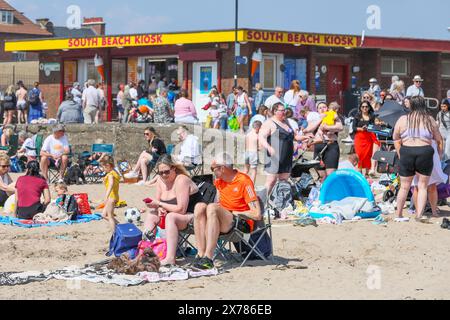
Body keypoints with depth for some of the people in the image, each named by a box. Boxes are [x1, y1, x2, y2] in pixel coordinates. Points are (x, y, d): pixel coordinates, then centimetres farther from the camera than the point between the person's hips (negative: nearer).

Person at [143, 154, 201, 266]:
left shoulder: (181, 180, -20)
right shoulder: (161, 180, 3)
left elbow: (181, 210, -25)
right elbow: (157, 202, 11)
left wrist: (160, 204, -20)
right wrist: (160, 208, -13)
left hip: (192, 216, -9)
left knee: (171, 217, -35)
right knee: (150, 216, -3)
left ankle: (170, 258, -45)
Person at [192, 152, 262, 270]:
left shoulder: (244, 181, -11)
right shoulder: (219, 181, 12)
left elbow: (257, 215, -16)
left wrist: (234, 213, -10)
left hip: (241, 223, -7)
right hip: (223, 223, 7)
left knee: (212, 207, -30)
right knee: (200, 206, -18)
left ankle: (208, 258, -38)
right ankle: (201, 254, -28)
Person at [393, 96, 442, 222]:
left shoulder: (402, 120, 4)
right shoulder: (430, 120, 4)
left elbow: (396, 139, 6)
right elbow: (439, 139, 10)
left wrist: (400, 155, 12)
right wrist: (440, 153, 24)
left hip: (406, 152, 1)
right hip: (425, 152, -1)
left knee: (404, 187, 13)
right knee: (422, 186, 8)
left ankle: (399, 215, 20)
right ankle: (419, 215, 1)